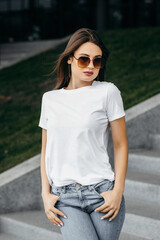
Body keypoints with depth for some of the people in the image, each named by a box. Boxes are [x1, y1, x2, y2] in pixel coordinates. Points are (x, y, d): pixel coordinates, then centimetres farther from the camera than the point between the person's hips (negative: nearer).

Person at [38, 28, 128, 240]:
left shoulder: (107, 92, 1)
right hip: (64, 199, 1)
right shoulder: (50, 99, 11)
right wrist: (46, 194, 5)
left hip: (103, 192, -1)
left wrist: (118, 191, -6)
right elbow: (46, 151, 15)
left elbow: (120, 145, 2)